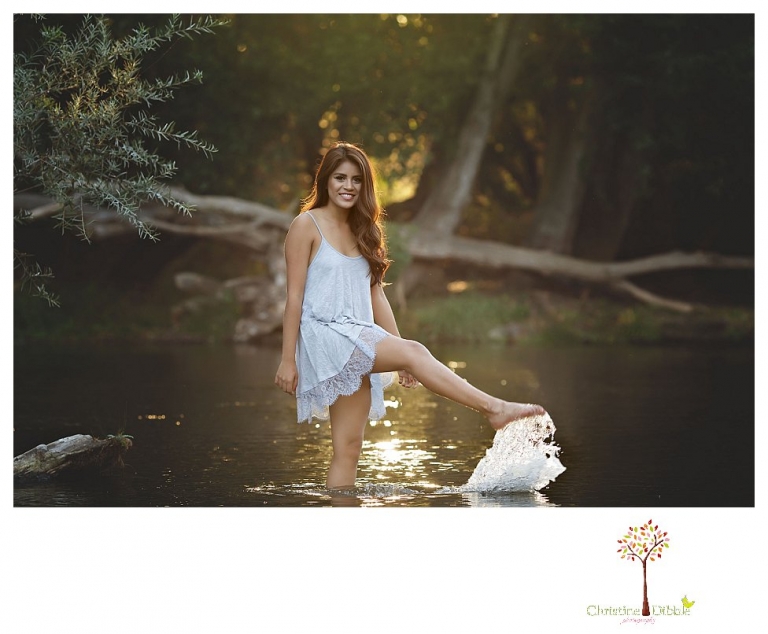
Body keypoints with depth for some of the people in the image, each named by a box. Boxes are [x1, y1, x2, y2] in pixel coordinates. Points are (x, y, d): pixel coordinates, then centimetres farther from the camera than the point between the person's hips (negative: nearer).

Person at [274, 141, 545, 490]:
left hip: (358, 343, 7)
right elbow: (294, 295, -4)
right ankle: (494, 408, -25)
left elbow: (376, 295, 17)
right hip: (323, 335, -7)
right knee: (414, 352, -24)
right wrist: (288, 359, -8)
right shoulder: (307, 225, 0)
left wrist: (397, 348, 10)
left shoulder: (363, 231, 18)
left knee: (348, 450, 0)